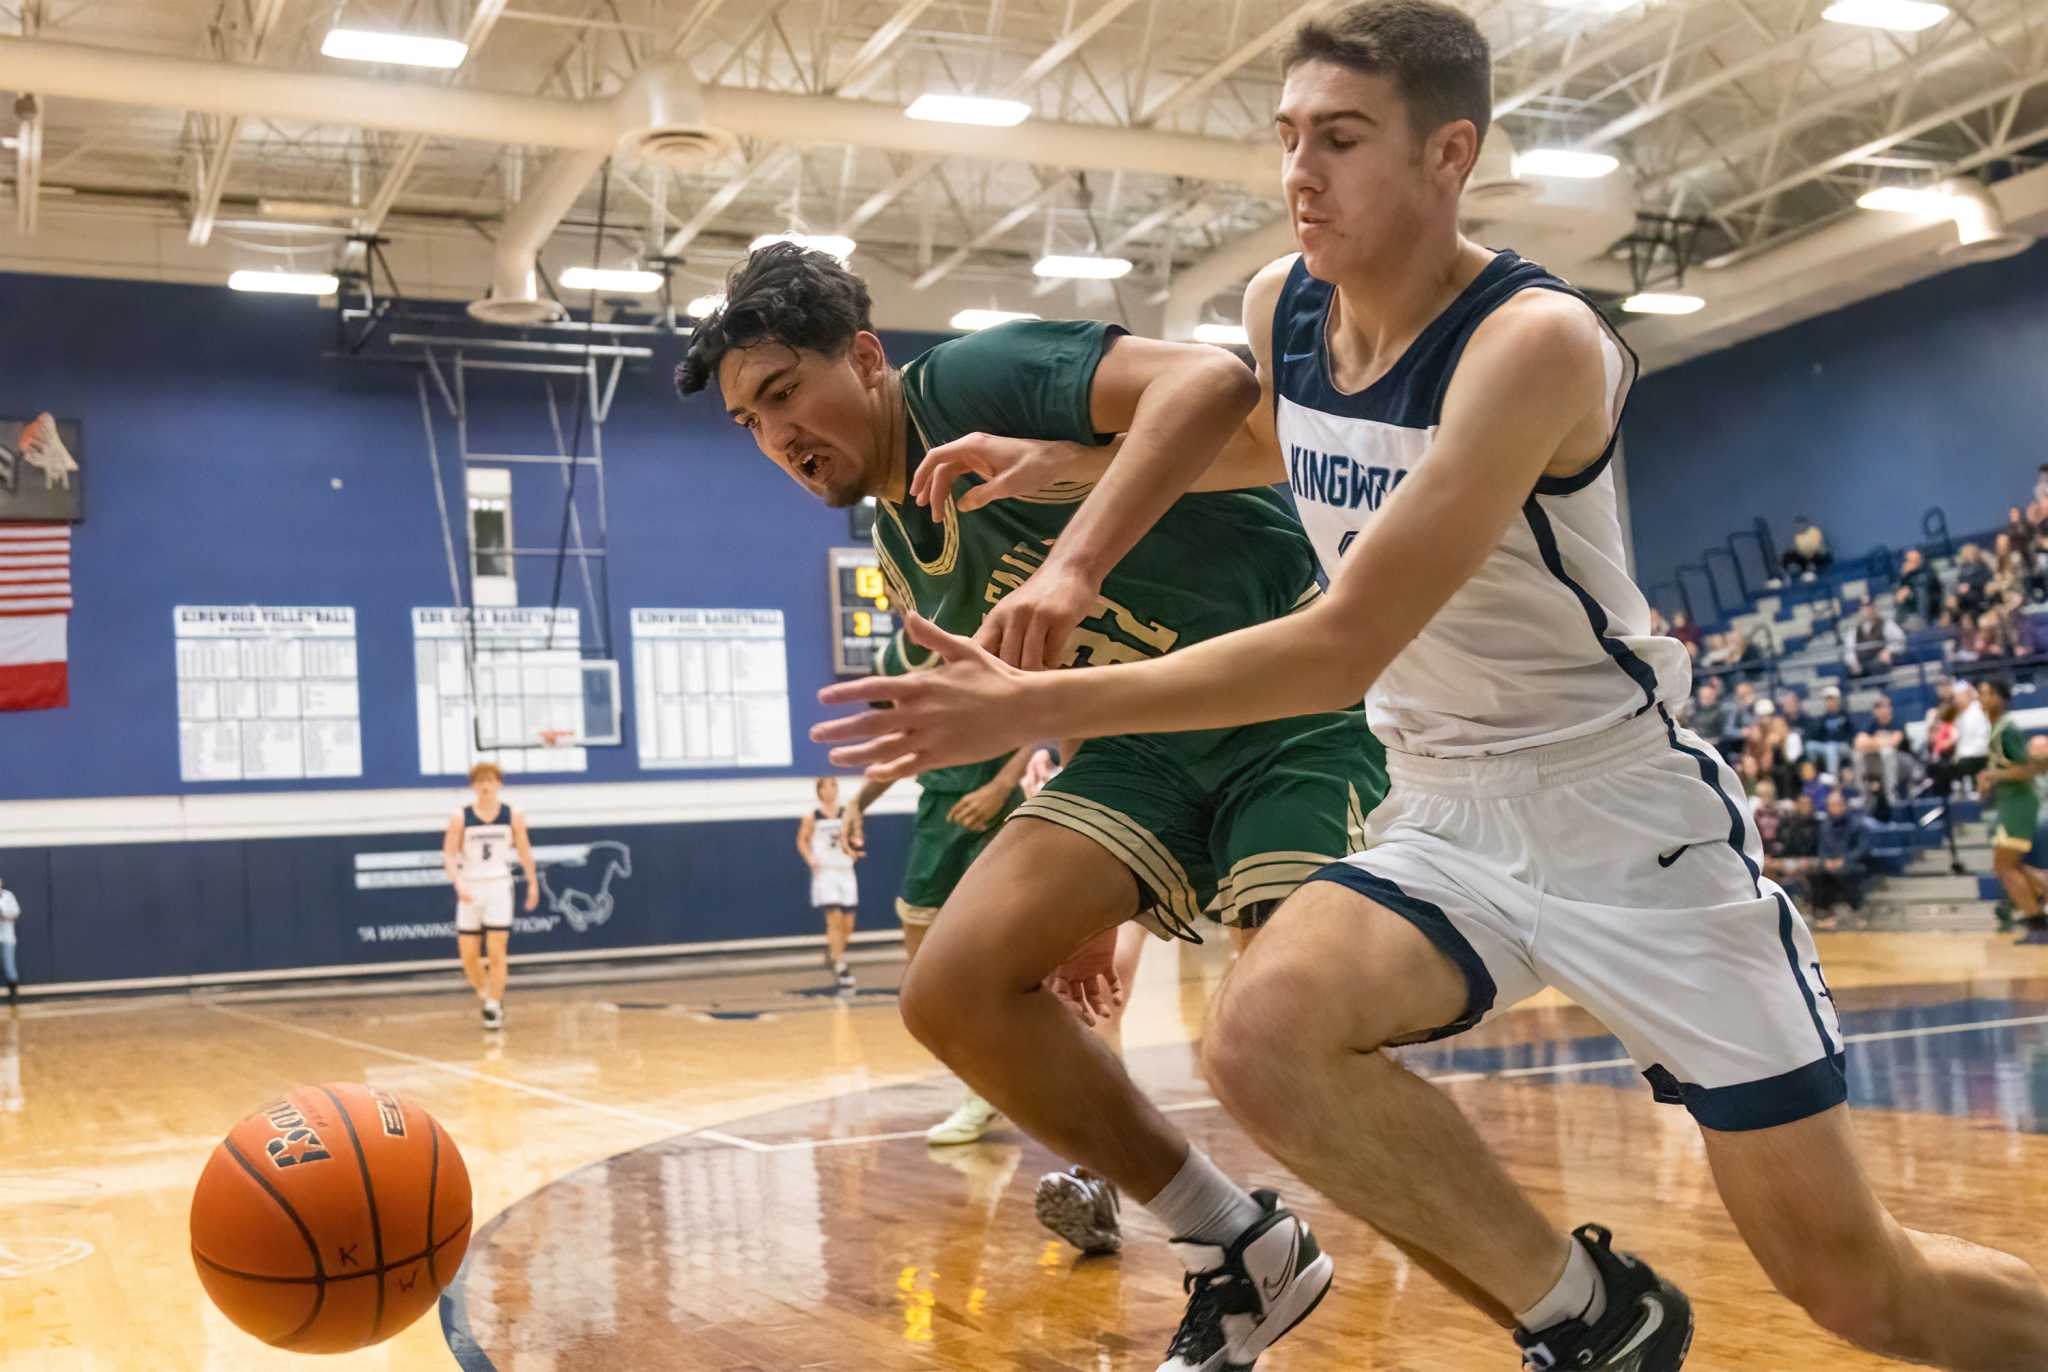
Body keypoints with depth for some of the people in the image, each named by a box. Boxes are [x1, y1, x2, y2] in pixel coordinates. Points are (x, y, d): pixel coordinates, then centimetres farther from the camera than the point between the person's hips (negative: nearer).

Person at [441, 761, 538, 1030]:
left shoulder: (513, 816, -1)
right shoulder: (460, 818, -4)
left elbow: (524, 851, 10)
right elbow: (449, 855, -8)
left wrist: (533, 884, 12)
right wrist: (459, 884, -23)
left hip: (499, 887, -1)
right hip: (470, 890, 1)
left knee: (496, 952, -8)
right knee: (469, 955, 3)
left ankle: (494, 1008, 0)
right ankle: (486, 996, 27)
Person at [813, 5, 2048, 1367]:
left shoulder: (1538, 340, -25)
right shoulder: (1279, 306, -3)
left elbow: (1346, 647, -29)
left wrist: (1040, 707, -29)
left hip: (1631, 808, -5)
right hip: (1444, 811, 5)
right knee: (1263, 1037, -26)